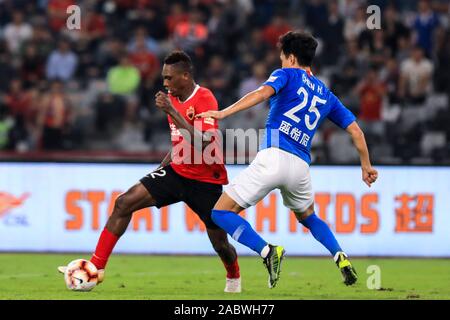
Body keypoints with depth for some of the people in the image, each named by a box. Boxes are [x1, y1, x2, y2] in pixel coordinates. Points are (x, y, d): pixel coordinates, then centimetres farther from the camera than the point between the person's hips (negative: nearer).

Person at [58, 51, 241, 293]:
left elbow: (203, 143, -31)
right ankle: (97, 267, -8)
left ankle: (233, 277, 37)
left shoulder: (205, 99, -18)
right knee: (124, 203, -10)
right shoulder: (174, 98, 6)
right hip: (177, 171, 7)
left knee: (220, 243, 1)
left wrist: (172, 112, -32)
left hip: (206, 180, -6)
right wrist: (162, 166, 12)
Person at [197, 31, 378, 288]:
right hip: (300, 167, 6)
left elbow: (262, 93, -12)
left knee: (221, 213, 2)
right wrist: (366, 166, 34)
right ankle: (340, 257, 9)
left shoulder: (287, 75, 9)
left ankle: (268, 251, -18)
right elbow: (355, 130, 23)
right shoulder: (325, 94, 24)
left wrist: (223, 113, -21)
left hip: (273, 157, -6)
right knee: (308, 217, 33)